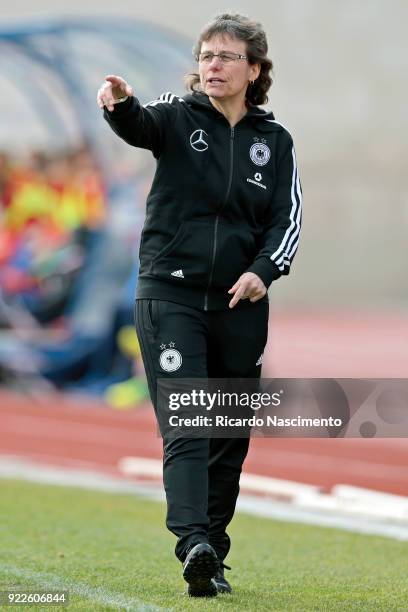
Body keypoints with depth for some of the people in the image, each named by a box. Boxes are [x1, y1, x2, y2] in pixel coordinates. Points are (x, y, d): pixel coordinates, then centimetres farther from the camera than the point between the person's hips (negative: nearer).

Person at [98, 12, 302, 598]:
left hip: (240, 306, 3)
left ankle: (210, 561, 17)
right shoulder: (179, 117, -1)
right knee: (184, 427, -16)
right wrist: (120, 104, -46)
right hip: (170, 294, -3)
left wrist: (263, 271, -16)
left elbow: (287, 217, 2)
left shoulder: (274, 141, 7)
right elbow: (139, 126, -22)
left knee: (230, 439, 7)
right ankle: (194, 542, -29)